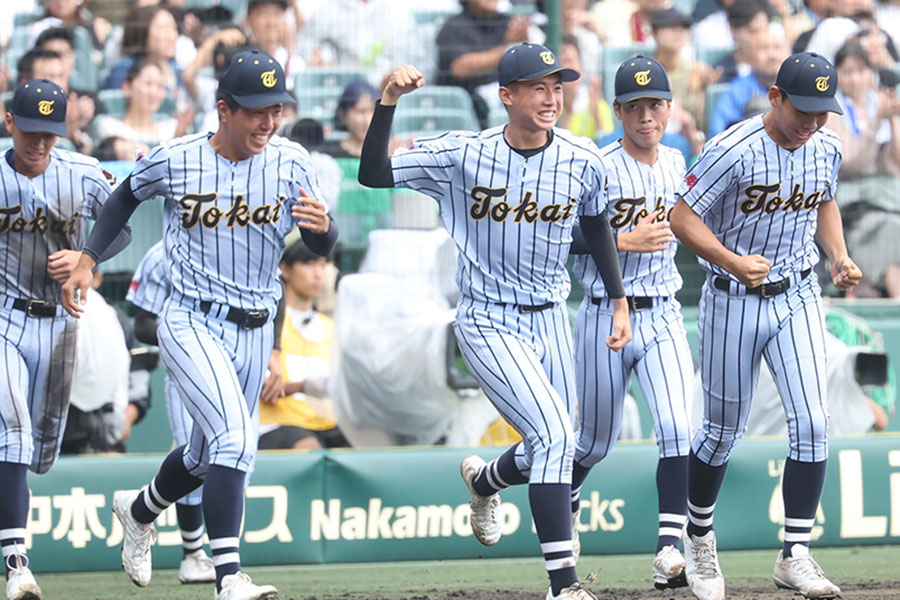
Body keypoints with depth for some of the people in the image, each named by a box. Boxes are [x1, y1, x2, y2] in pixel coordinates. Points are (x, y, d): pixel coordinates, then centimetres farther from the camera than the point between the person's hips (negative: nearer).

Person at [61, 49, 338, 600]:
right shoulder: (175, 160, -11)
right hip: (191, 324, -5)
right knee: (235, 437, -25)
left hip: (254, 332, 5)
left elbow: (323, 247, -5)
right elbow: (128, 196, 10)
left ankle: (140, 511, 51)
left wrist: (322, 225, -28)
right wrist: (87, 259, 4)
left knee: (208, 456, 20)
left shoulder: (291, 163, -5)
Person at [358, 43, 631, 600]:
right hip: (488, 322, -5)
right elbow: (373, 174, -19)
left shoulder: (581, 161, -5)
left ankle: (484, 479, 51)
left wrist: (620, 302, 14)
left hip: (550, 318, 5)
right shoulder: (464, 155, -15)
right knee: (554, 434, -20)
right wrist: (388, 102, -30)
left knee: (554, 450, 15)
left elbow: (596, 225, 13)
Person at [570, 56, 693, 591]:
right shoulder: (596, 169, -10)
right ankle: (567, 500, 44)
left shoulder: (675, 163, 8)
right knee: (597, 441, 11)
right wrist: (626, 241, -20)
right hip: (606, 319, -3)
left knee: (677, 430, -16)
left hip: (663, 316, 3)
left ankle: (670, 549, -20)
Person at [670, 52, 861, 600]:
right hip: (734, 302, -4)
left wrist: (840, 257, 0)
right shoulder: (733, 151, -21)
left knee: (812, 424, -9)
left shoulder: (827, 149, -3)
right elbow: (684, 217, -17)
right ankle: (699, 536, 32)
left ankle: (795, 555, -4)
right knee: (723, 431, 8)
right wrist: (732, 262, -31)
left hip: (798, 298, 4)